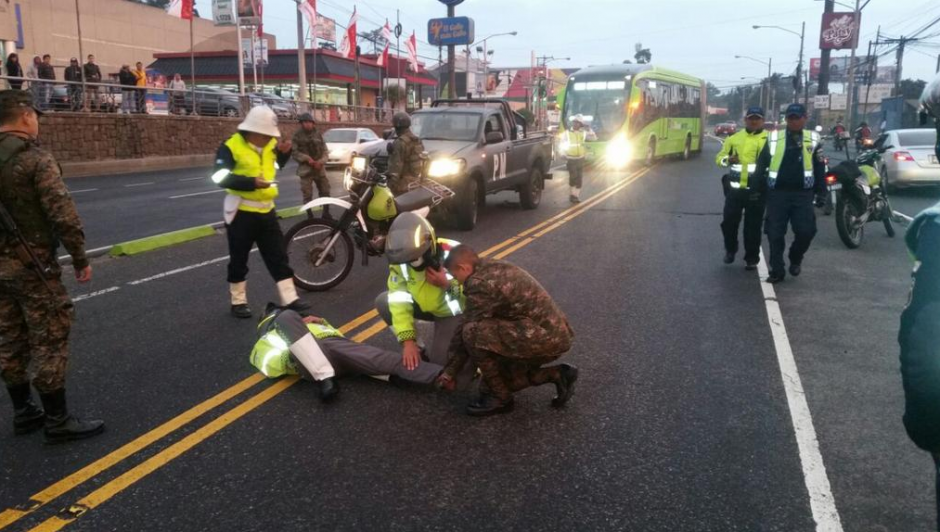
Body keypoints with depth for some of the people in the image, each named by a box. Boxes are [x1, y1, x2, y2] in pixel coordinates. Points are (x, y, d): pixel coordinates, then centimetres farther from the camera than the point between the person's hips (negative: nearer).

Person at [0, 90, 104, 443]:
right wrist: (80, 258, -10)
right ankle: (57, 420, 5)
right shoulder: (35, 159, -15)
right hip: (31, 264, -8)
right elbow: (63, 215, -20)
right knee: (49, 342, -1)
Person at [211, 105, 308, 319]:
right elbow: (221, 178, -22)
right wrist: (252, 182, -31)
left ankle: (290, 298, 12)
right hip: (242, 212, -6)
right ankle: (238, 301, 20)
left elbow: (276, 165, 23)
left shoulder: (270, 145, 5)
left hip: (266, 211, 6)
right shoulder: (231, 147, -14)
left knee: (278, 256, 7)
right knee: (239, 259, 7)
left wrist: (284, 152, 2)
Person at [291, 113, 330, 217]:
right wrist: (306, 158, -19)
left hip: (319, 168, 3)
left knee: (325, 192, 6)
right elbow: (294, 152, -5)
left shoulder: (318, 135, 9)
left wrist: (320, 161, -11)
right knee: (307, 195, -4)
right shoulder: (297, 135, 0)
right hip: (305, 169, -3)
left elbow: (325, 151, 7)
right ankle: (310, 216, 5)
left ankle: (326, 213, 18)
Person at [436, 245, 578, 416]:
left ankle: (500, 398, -3)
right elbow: (492, 322, 22)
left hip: (545, 337, -10)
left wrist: (449, 372, 4)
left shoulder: (479, 282, -16)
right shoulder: (495, 269, 14)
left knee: (473, 333, -18)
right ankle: (556, 374, 16)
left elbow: (468, 329, -10)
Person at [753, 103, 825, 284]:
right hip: (777, 193, 0)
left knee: (806, 231, -9)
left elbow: (820, 168, 9)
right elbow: (761, 163, 8)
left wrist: (820, 191, 4)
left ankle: (796, 258, 20)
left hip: (803, 194, 0)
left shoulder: (813, 140, 6)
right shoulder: (773, 138, 5)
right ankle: (777, 271, 10)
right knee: (775, 234, 0)